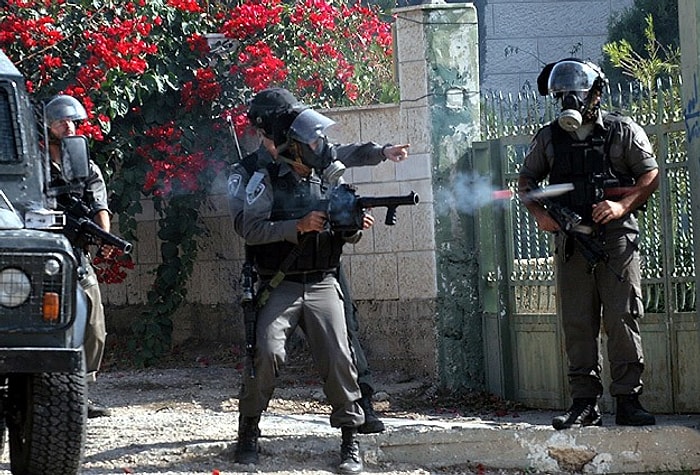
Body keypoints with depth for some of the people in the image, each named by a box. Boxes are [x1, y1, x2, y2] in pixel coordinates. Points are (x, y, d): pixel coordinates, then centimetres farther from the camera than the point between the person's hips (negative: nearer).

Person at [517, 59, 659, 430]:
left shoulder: (623, 131, 4)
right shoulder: (549, 137, 12)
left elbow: (651, 176, 2)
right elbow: (526, 180, 19)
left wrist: (623, 206, -14)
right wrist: (539, 213, 1)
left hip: (617, 237, -3)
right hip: (571, 242, 3)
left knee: (622, 321, -7)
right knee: (577, 325, 0)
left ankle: (628, 401, -4)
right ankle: (584, 403, 3)